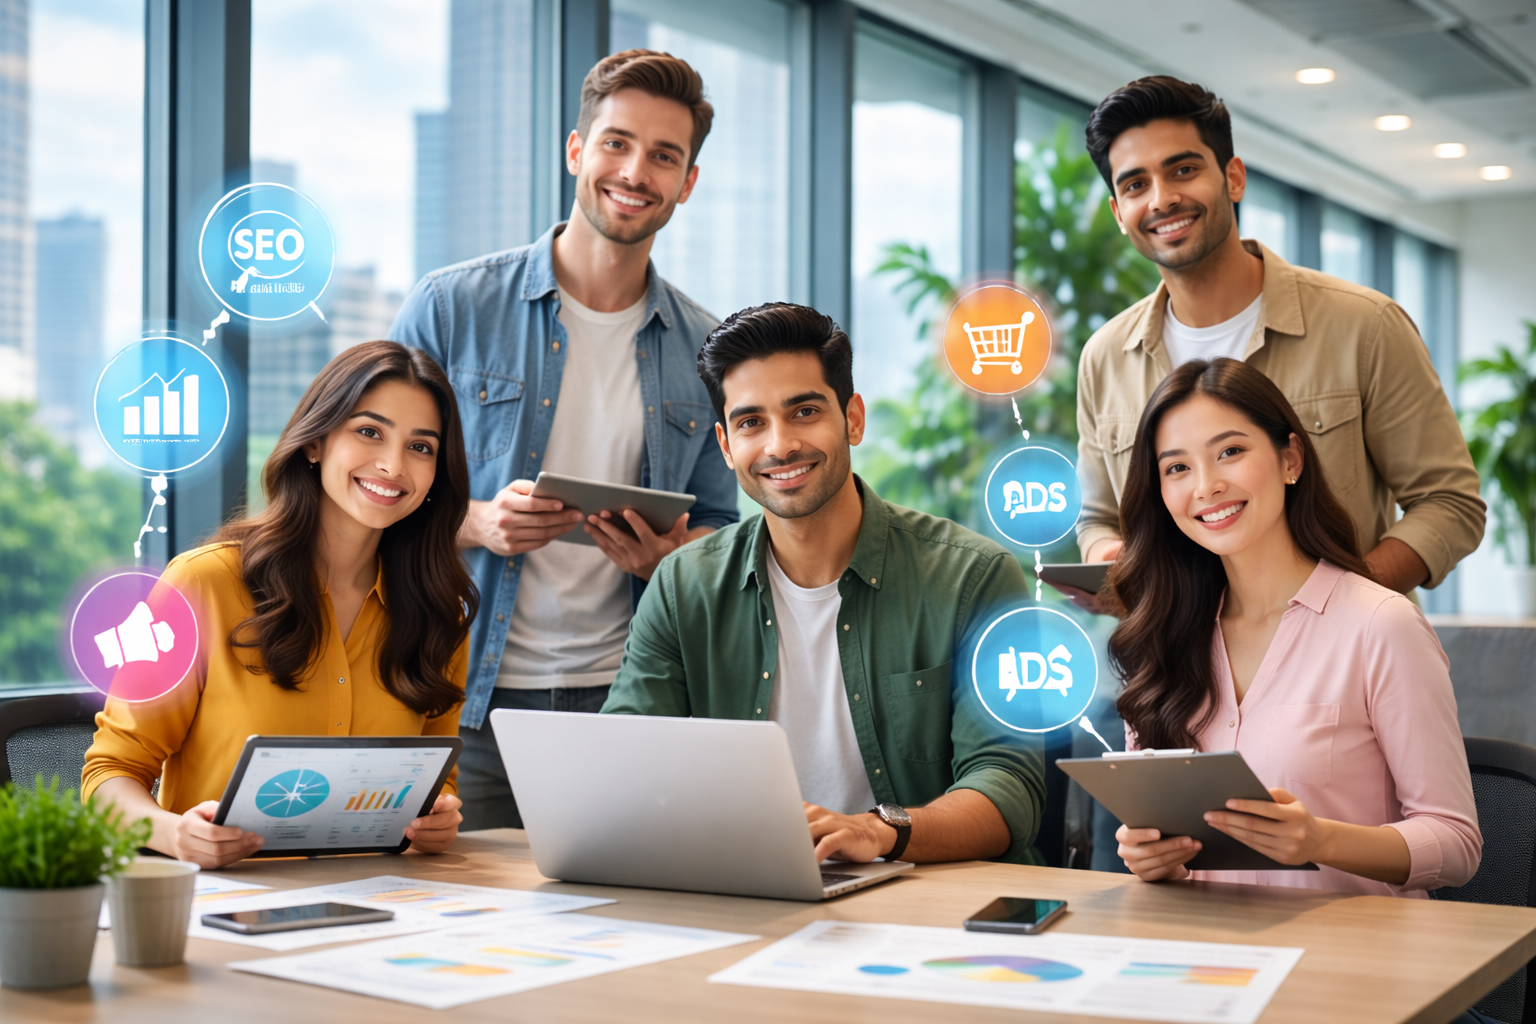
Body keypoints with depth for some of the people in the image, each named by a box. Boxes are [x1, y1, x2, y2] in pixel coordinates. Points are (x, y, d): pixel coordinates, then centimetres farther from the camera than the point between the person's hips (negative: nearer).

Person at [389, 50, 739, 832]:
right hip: (466, 702, -2)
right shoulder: (451, 308, 1)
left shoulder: (705, 352, 9)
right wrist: (477, 524, -17)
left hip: (624, 703, 2)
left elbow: (717, 531, 15)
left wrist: (663, 559, -8)